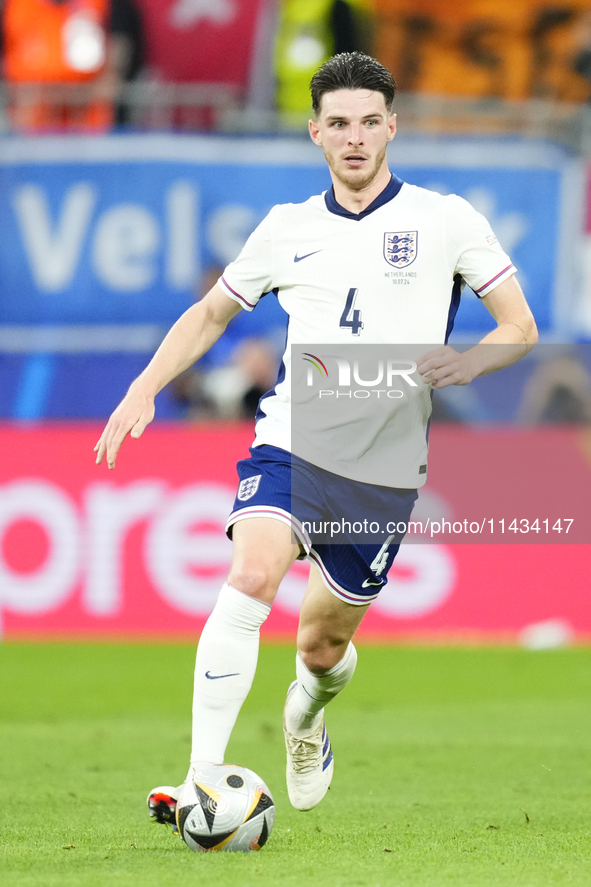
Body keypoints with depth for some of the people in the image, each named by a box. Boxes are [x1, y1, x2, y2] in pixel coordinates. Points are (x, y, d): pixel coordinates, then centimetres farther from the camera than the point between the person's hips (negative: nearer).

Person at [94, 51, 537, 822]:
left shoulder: (445, 220, 1)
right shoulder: (288, 229, 9)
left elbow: (520, 329, 2)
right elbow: (211, 313, 21)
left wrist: (469, 362, -19)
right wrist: (145, 388, 7)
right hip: (290, 441, 0)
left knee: (323, 647, 10)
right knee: (250, 578, -28)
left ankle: (305, 723, 49)